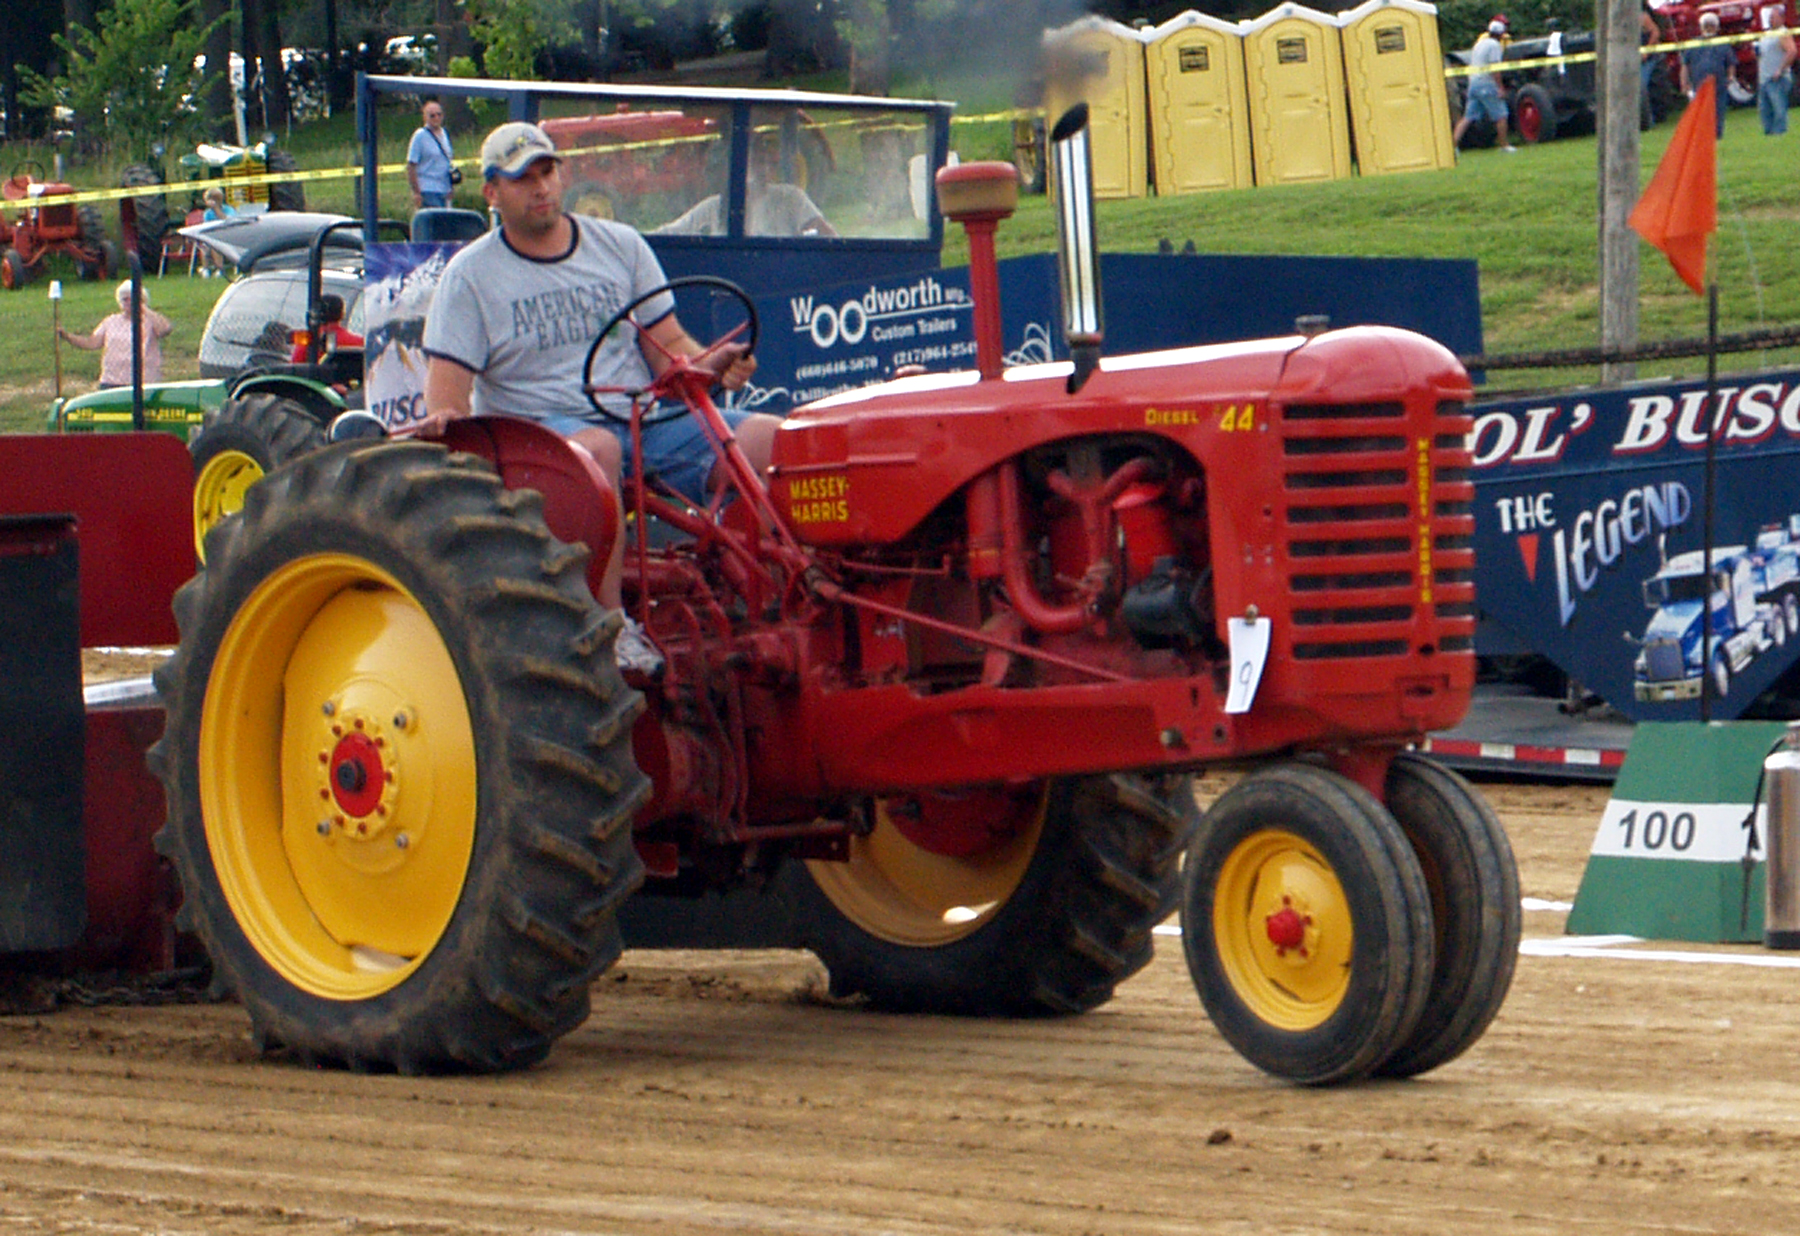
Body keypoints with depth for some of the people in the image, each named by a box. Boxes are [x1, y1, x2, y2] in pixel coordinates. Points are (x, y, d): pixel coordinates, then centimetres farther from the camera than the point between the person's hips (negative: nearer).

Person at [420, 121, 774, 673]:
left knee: (773, 441, -19)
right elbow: (448, 384, -3)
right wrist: (444, 417, -27)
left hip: (642, 420, 4)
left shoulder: (620, 246, 15)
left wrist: (710, 366, -11)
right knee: (597, 450, -42)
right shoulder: (470, 275, 5)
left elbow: (669, 345, 12)